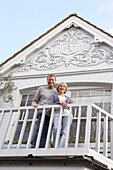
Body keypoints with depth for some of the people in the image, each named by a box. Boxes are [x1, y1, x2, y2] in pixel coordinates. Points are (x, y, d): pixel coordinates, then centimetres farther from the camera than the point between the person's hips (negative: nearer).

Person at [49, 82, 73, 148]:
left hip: (67, 114, 2)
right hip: (57, 114, -2)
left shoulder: (68, 98, 34)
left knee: (64, 132, -24)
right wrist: (60, 103, -7)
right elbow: (50, 104, 6)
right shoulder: (54, 96, 27)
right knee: (56, 129, -30)